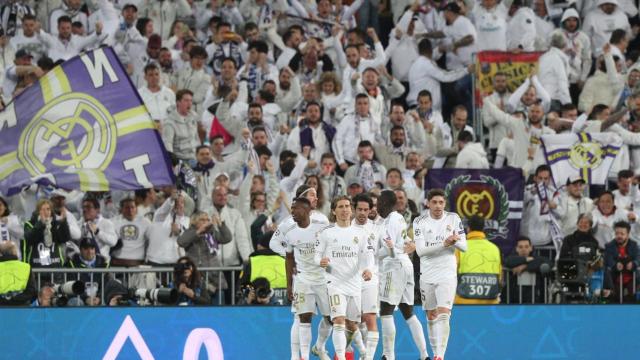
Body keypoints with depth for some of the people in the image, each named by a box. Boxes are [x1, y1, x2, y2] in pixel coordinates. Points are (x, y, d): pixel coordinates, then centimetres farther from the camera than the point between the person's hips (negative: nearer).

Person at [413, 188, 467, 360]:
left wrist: (455, 241, -21)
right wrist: (444, 244, -24)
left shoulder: (453, 218, 0)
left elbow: (464, 246, 1)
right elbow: (420, 250, -14)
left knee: (443, 315, -15)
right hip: (427, 275, 1)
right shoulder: (420, 222, -4)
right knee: (431, 317, 9)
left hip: (447, 274, -1)